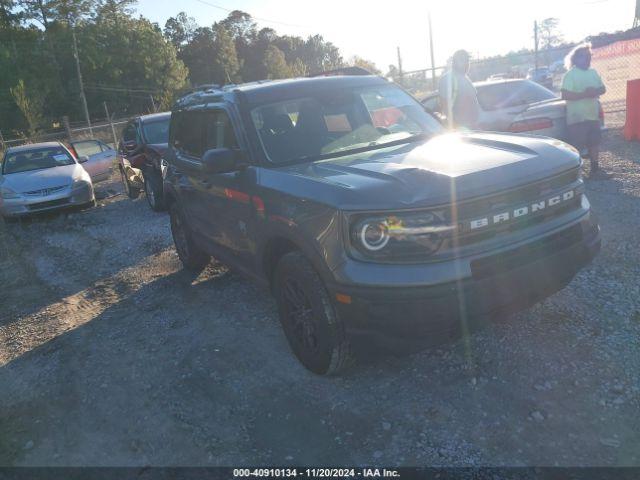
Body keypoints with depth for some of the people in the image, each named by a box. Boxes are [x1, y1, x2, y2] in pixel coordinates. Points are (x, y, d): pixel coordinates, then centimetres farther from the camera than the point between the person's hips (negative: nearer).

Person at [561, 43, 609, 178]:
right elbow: (565, 95, -21)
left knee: (594, 143, 13)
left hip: (593, 115, 8)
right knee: (576, 147, -8)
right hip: (577, 118, -8)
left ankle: (595, 169, 24)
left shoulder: (593, 72, 14)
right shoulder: (570, 74, -11)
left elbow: (603, 89, 14)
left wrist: (595, 91, -8)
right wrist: (585, 94, -23)